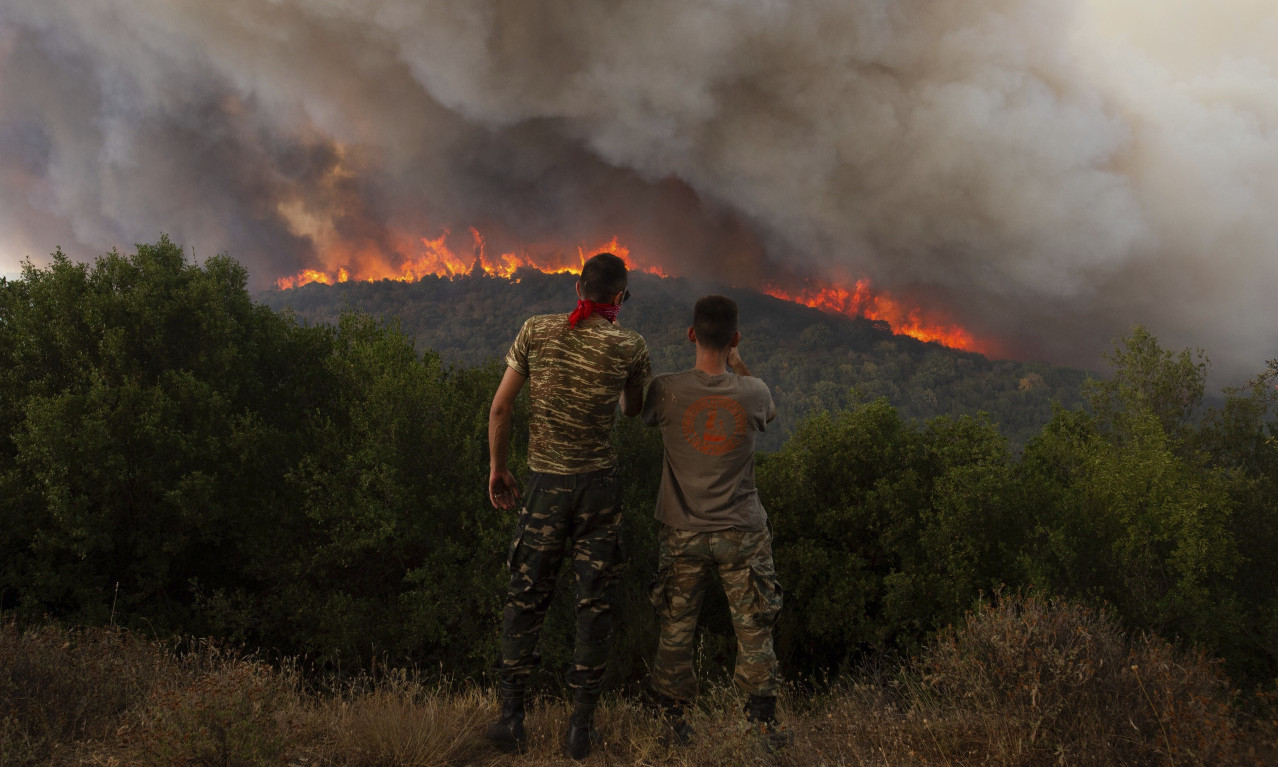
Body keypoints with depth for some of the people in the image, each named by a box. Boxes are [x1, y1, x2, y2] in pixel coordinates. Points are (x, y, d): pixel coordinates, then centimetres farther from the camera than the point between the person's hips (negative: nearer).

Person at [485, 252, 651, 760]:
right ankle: (581, 727, 11)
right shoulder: (629, 347, -5)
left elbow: (500, 406, 0)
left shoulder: (537, 331, -2)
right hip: (599, 485, -1)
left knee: (527, 595, 12)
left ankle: (511, 716, 13)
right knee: (595, 601, 7)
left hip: (545, 484, 1)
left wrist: (497, 467, 11)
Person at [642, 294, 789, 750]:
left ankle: (673, 721, 22)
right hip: (743, 535, 0)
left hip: (683, 535, 0)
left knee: (675, 631, 12)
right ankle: (764, 721, 16)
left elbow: (644, 417, 10)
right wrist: (739, 366, 16)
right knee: (754, 631, 10)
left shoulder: (667, 391, -13)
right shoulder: (752, 392, -9)